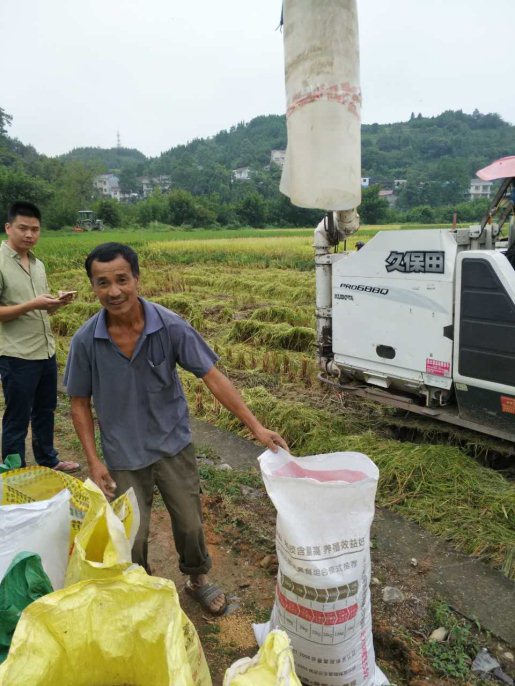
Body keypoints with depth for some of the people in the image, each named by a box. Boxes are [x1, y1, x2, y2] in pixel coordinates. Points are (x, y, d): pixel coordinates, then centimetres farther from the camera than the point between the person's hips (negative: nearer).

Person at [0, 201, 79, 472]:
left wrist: (57, 303, -6)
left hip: (46, 352, 8)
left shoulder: (38, 264, 10)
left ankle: (47, 460, 39)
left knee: (45, 411, 21)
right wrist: (32, 305, -25)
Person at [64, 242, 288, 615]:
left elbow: (213, 378, -16)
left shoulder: (170, 326, -19)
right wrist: (94, 461, -8)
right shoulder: (85, 340, -16)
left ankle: (198, 580, 44)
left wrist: (256, 426, -20)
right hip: (123, 456, 0)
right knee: (132, 537, 11)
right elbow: (80, 403, -3)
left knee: (190, 524, 13)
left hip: (173, 445, 0)